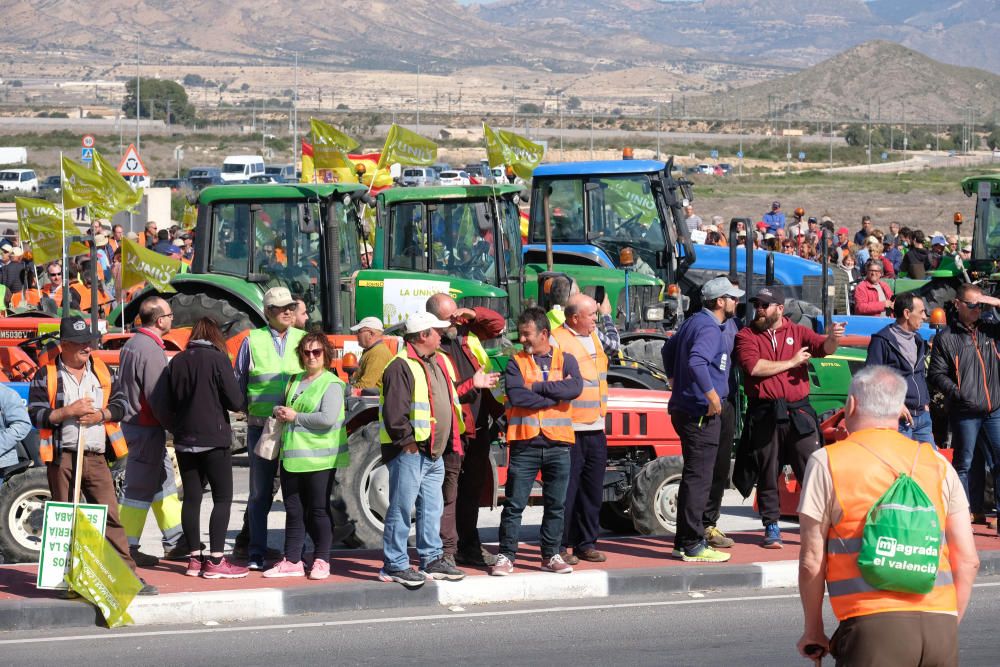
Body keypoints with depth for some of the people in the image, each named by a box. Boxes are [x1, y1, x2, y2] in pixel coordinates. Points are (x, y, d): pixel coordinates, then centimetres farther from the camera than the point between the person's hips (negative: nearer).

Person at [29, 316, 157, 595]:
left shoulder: (101, 371, 12)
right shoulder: (46, 375, 0)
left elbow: (120, 403, 13)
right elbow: (35, 414, -5)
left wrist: (101, 414, -6)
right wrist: (68, 411, -16)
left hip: (96, 457, 3)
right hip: (62, 457, -3)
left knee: (111, 516, -1)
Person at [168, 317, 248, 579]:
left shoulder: (177, 361, 4)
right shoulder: (218, 359, -10)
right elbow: (236, 402, -10)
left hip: (184, 439, 5)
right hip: (214, 439, -5)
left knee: (191, 497, 10)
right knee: (223, 498, 1)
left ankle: (194, 558, 12)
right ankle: (215, 561, -6)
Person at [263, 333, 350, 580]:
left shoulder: (332, 384, -6)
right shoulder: (294, 381, 17)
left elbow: (328, 419, -18)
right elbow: (284, 407, 29)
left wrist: (295, 416, -11)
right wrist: (280, 412, 4)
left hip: (318, 457, -7)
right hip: (292, 456, 7)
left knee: (318, 510, 0)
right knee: (293, 511, 8)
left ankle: (321, 561, 9)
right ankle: (292, 561, 13)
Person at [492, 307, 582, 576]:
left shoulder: (565, 360, 7)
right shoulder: (516, 363, 4)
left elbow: (575, 388, -13)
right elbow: (516, 396, -13)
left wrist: (536, 387, -12)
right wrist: (556, 394, -11)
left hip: (558, 443, 1)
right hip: (525, 443, -1)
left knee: (556, 504, 7)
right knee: (514, 504, -1)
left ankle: (551, 555, 17)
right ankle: (506, 556, 5)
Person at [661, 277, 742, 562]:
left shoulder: (693, 322, 16)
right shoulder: (709, 328, -15)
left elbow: (669, 348, 29)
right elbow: (696, 362, -31)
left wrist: (674, 379, 32)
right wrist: (712, 396, -27)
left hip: (685, 408, 11)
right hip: (701, 412, -11)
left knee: (693, 476, 16)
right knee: (699, 477, -8)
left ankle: (684, 542, 20)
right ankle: (692, 545, -8)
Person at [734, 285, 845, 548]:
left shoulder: (798, 332, 10)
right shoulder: (746, 335, 5)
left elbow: (823, 347, -5)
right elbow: (753, 366, -12)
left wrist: (833, 338, -29)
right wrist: (791, 362, -6)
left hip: (798, 413, 1)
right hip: (764, 415, 0)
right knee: (767, 474, 6)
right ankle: (771, 527, 15)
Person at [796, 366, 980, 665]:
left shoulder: (827, 463, 4)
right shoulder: (937, 463, 15)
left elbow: (811, 561, 3)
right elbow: (968, 559, 13)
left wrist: (813, 631, 13)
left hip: (874, 625, -3)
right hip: (941, 623, 3)